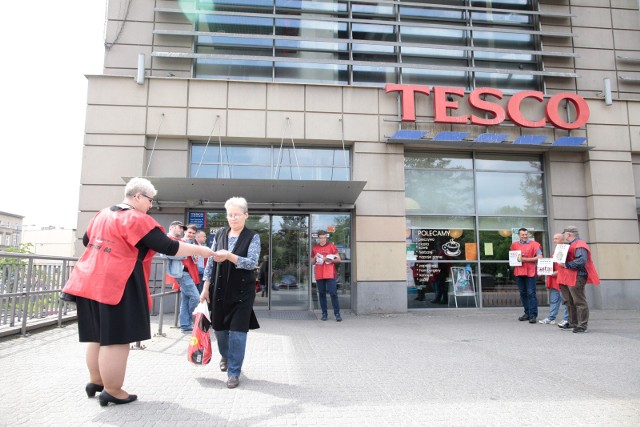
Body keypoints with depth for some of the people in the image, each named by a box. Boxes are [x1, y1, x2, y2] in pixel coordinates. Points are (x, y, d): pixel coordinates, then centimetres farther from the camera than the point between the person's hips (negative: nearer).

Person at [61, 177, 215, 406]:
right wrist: (199, 250, -9)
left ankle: (96, 382, 31)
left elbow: (86, 240, 28)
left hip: (89, 281, 9)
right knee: (115, 339, 0)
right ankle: (112, 392, 9)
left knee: (98, 336, 19)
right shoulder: (137, 219, -14)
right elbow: (168, 247, -18)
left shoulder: (103, 214, 14)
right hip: (116, 285, -9)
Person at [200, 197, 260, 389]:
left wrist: (229, 256, -30)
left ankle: (234, 372, 10)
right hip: (219, 289, 4)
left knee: (237, 331, -4)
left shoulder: (253, 237, -5)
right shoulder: (219, 235, 6)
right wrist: (205, 288, 4)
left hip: (242, 290, -3)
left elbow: (252, 263, -17)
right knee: (220, 327, 13)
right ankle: (225, 356, 43)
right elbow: (210, 262, 8)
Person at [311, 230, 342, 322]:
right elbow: (312, 262, 19)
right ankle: (324, 314, 13)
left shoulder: (331, 246, 5)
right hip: (319, 275, 3)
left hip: (330, 274, -3)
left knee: (333, 293, -8)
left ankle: (337, 313, -3)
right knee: (321, 294, 5)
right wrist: (315, 258, -2)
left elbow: (338, 259, 4)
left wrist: (329, 260, -13)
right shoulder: (314, 248, 12)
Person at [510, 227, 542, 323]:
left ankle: (533, 315, -3)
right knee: (523, 293, 11)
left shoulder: (534, 244, 0)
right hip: (518, 271, 5)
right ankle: (527, 313, 21)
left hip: (530, 271, -4)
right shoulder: (514, 245, 12)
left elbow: (539, 257, -8)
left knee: (531, 293, -6)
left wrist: (525, 259, -14)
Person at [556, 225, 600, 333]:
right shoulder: (570, 245, 19)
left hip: (576, 278, -11)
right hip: (567, 278, 11)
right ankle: (572, 323, 25)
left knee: (579, 302, -5)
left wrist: (566, 265, -23)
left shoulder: (580, 246, -13)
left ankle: (583, 325, 1)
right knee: (569, 302, 16)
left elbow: (581, 261, -25)